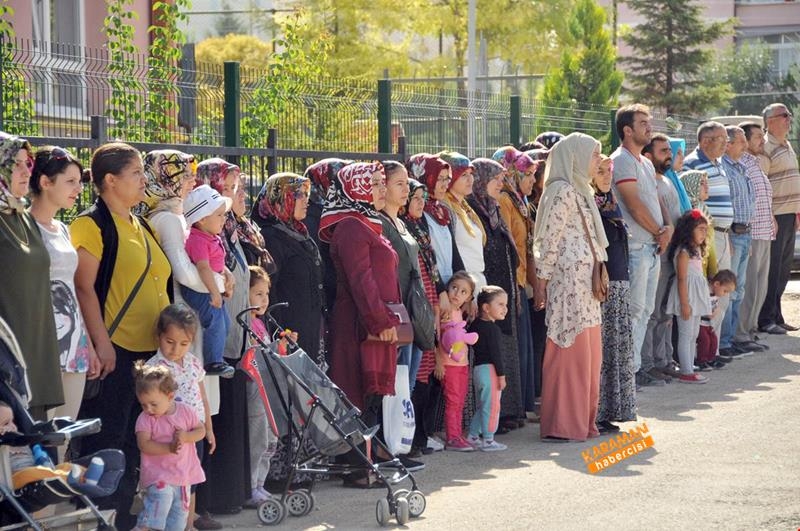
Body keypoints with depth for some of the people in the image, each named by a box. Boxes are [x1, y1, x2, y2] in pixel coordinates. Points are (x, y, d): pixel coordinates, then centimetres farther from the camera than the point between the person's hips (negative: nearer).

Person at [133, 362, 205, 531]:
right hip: (158, 477, -5)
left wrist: (185, 436, -19)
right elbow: (144, 444, -20)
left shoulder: (185, 411, -1)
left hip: (183, 473, 5)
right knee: (160, 501, -24)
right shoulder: (145, 419, -10)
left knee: (180, 511, 12)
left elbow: (201, 430, 3)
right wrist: (169, 448, -30)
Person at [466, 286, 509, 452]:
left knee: (481, 405, 17)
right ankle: (488, 440, -2)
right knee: (492, 406, -3)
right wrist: (501, 374, -15)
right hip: (489, 369, -9)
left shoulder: (474, 325, 10)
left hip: (477, 368, 9)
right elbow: (495, 353, -17)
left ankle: (472, 436, 20)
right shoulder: (492, 328, -15)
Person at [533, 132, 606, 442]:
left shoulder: (580, 190, 19)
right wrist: (541, 283, -15)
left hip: (585, 281, 10)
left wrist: (597, 276, 17)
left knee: (588, 352, 12)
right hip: (568, 279, -10)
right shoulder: (562, 191, -12)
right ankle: (564, 425, -3)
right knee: (571, 351, -7)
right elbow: (548, 241, -15)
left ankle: (582, 420, 19)